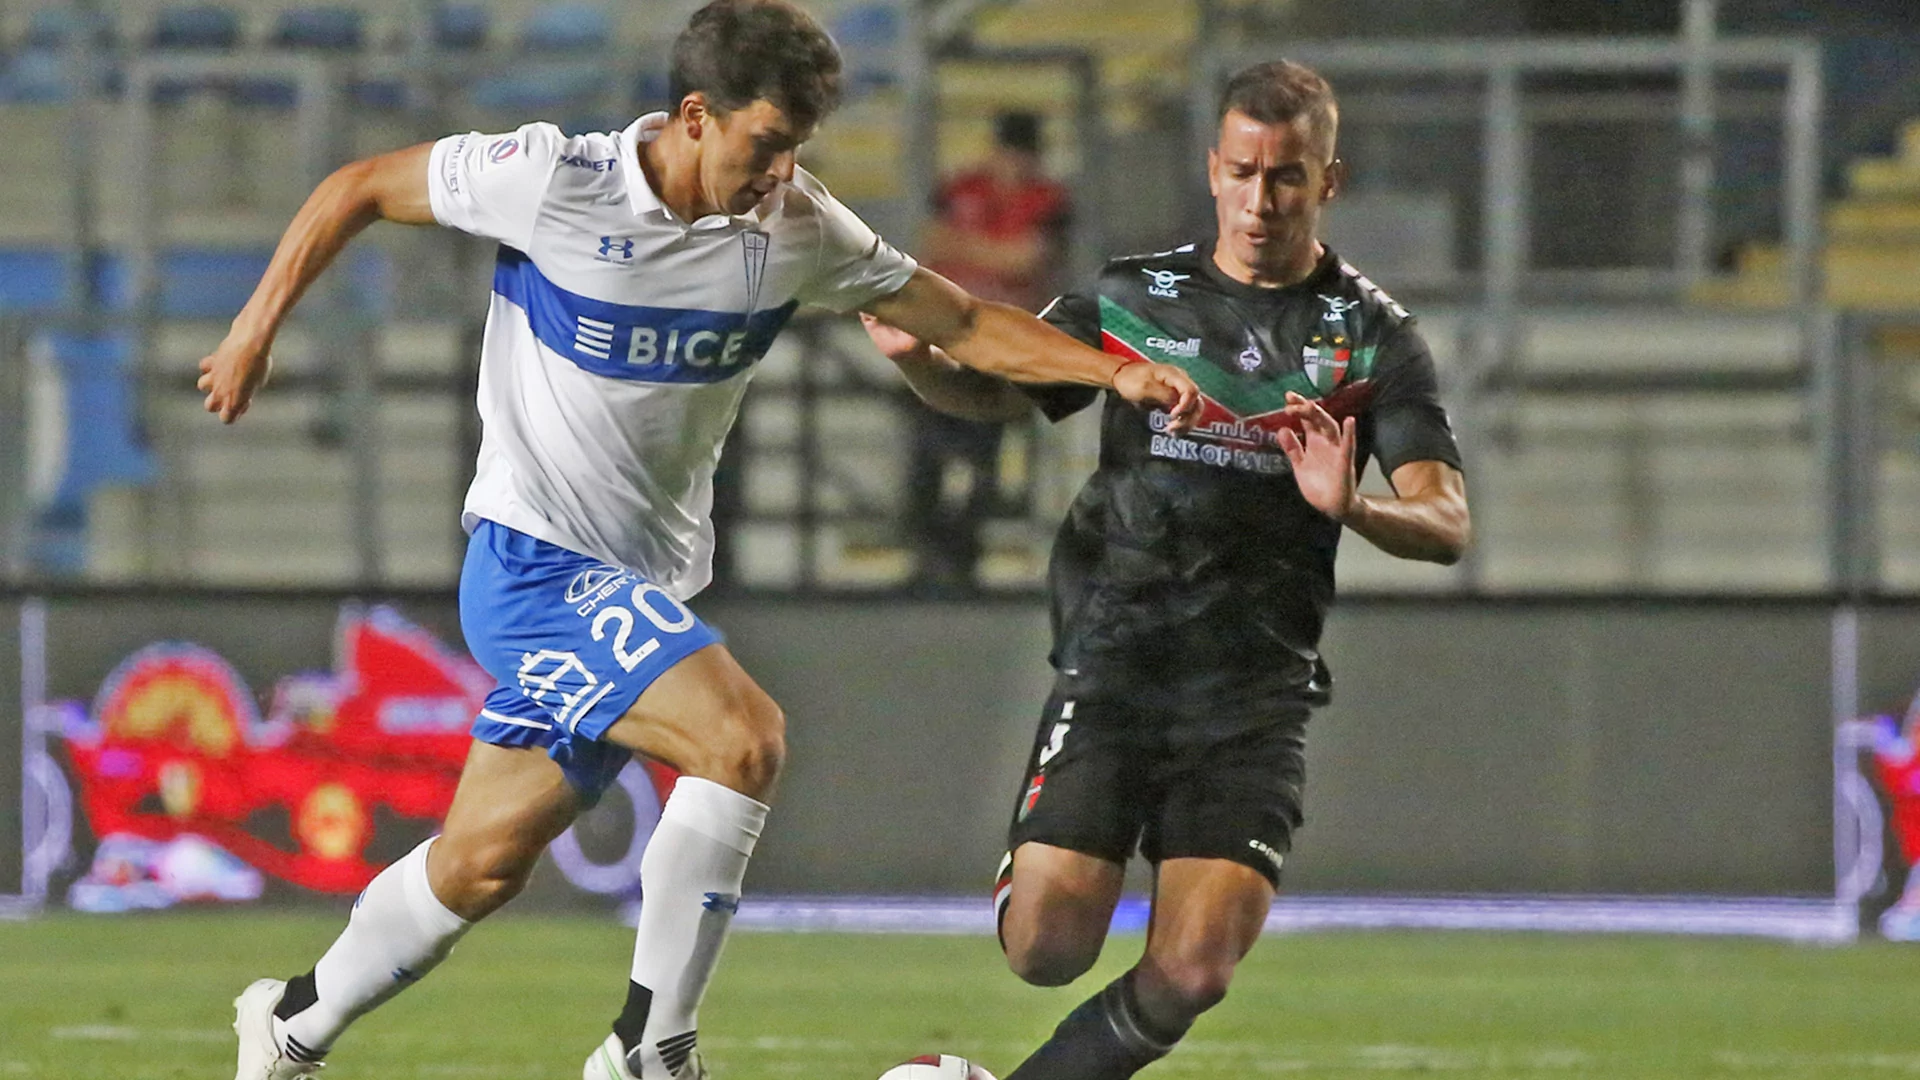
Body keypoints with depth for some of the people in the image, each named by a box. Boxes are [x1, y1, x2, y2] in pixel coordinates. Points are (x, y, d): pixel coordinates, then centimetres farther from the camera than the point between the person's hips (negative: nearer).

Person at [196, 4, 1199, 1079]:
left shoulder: (793, 229, -2)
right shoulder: (554, 183, -15)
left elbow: (961, 322, 6)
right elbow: (361, 189, -2)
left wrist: (1117, 370, -6)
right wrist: (259, 324, -3)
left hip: (650, 585, 6)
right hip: (537, 558, -6)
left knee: (484, 865, 10)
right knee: (743, 735, -24)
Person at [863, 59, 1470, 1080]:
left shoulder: (1372, 336, 3)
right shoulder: (1133, 298, 9)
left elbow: (1446, 524, -4)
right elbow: (993, 392, 15)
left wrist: (1353, 508, -26)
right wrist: (918, 357, -9)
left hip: (1252, 689, -1)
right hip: (1110, 663, 1)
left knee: (1191, 975, -16)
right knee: (1048, 946, -14)